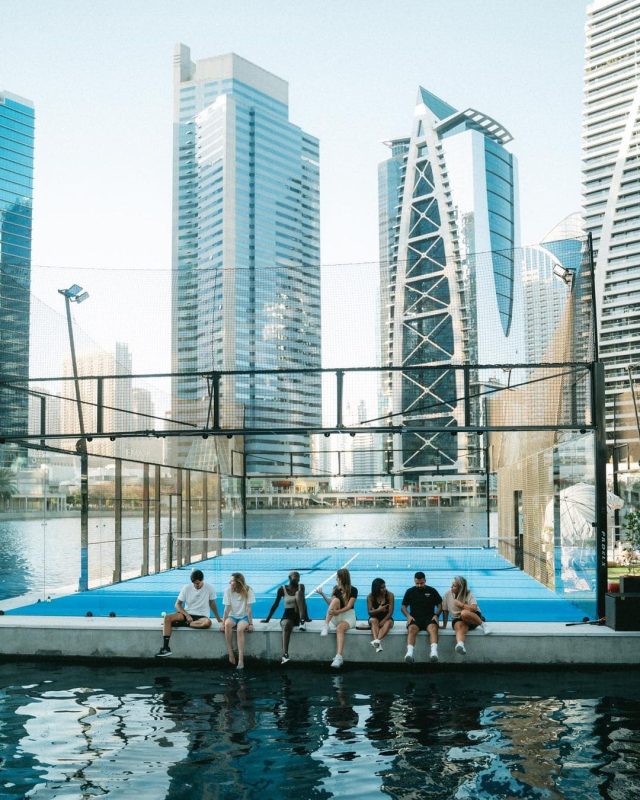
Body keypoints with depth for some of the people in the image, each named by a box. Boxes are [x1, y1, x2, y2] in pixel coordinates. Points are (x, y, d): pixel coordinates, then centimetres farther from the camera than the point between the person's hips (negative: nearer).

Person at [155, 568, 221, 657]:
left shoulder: (209, 588, -5)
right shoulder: (186, 587, -3)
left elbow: (212, 604, 9)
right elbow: (178, 604, -1)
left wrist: (218, 618, 12)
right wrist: (187, 615, -15)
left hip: (201, 616, -2)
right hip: (187, 614, 2)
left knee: (208, 622, -38)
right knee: (167, 617, -24)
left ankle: (180, 624, -23)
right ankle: (165, 648, -28)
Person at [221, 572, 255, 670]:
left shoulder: (248, 591, -12)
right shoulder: (228, 590, -8)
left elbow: (248, 609, -14)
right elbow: (227, 609, -10)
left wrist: (250, 624, -16)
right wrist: (223, 623, -17)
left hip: (244, 617, -2)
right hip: (232, 616, 2)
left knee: (240, 629, -34)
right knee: (228, 624, -34)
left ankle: (241, 660, -33)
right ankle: (230, 653, -25)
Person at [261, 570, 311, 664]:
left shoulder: (301, 587, 7)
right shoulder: (282, 589, 1)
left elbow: (303, 602, 11)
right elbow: (276, 604, 6)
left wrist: (305, 618, 10)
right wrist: (268, 619, 8)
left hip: (299, 616, 1)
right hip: (288, 616, -1)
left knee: (298, 593, -23)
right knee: (286, 625, -40)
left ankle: (302, 622, -35)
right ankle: (285, 655, -54)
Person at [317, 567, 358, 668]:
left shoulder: (353, 590, -7)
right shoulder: (336, 589, 8)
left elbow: (348, 606, -16)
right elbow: (330, 604, 4)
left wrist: (337, 612, -31)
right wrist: (323, 595, -8)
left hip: (348, 616, -3)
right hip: (336, 617, 3)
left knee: (340, 628, -36)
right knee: (336, 600, -26)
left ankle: (339, 657, -48)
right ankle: (326, 625, -34)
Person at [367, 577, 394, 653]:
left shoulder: (390, 595, -9)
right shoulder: (370, 597, -7)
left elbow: (390, 612, -13)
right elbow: (370, 612, -10)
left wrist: (382, 622, -26)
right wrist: (378, 610, -31)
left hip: (386, 618, 0)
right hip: (375, 618, 0)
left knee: (389, 622, -33)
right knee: (373, 621, -33)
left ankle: (377, 641, -54)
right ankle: (377, 644, -54)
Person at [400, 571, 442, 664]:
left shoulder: (432, 591, 13)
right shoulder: (410, 591, 14)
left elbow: (440, 605, 15)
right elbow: (403, 607, 15)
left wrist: (436, 615, -4)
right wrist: (408, 616, -4)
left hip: (429, 618, 0)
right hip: (415, 618, 0)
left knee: (433, 628, -35)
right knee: (411, 629, -34)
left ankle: (434, 652, -53)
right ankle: (409, 653, -52)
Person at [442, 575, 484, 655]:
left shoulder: (469, 594, -8)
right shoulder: (447, 594, -1)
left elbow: (474, 608, -20)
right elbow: (445, 611, 5)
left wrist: (461, 605, -20)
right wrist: (444, 626, 5)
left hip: (473, 618, -1)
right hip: (458, 619, 1)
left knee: (464, 613, -39)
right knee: (460, 626, -38)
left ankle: (482, 624, -16)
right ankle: (460, 645, -68)